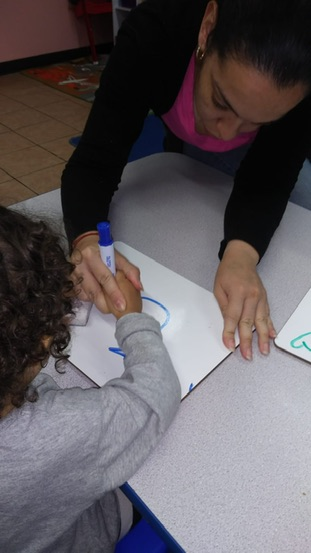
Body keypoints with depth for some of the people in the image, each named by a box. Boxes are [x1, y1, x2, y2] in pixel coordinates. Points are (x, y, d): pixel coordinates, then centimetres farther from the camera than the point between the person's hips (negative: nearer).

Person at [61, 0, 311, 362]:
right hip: (190, 151, 1)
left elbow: (268, 177, -35)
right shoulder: (153, 31, -39)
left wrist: (242, 253, -55)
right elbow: (94, 162, -38)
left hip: (274, 155, 0)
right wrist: (86, 241, -58)